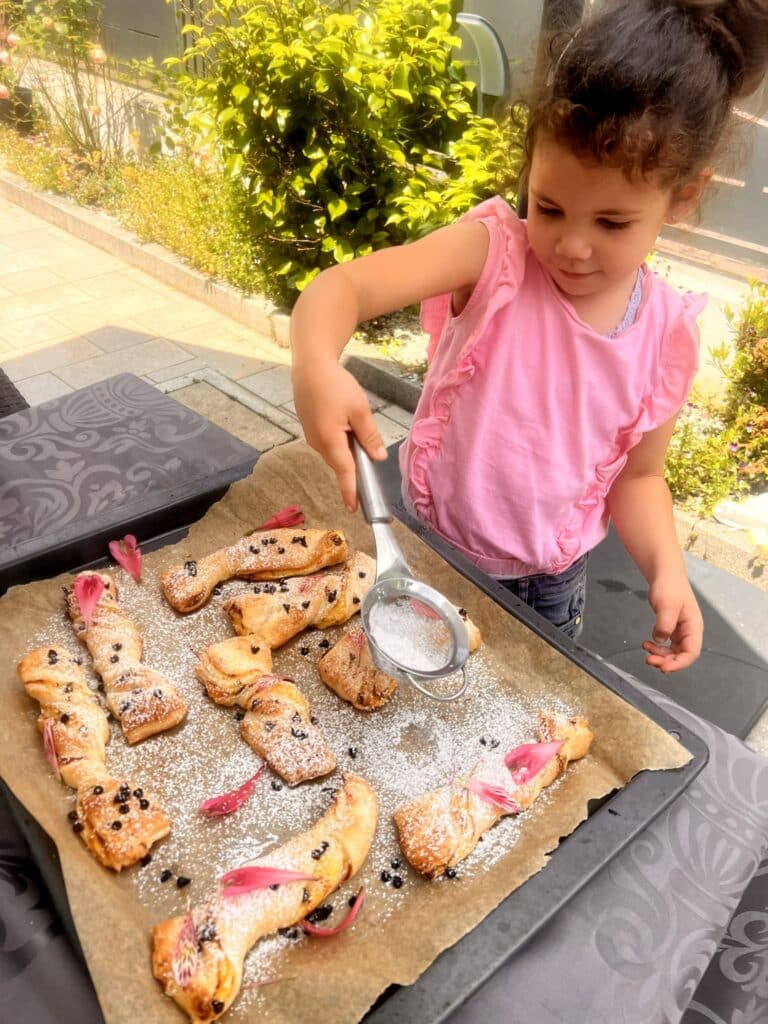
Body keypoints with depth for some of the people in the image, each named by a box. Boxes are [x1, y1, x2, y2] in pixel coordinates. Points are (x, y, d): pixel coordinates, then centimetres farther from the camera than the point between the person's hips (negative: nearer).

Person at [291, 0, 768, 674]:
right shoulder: (494, 252, -21)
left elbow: (637, 474, 0)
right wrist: (317, 365, -55)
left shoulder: (668, 335, -11)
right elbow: (342, 287, -33)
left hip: (551, 580, 3)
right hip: (427, 542, -2)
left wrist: (666, 568, -16)